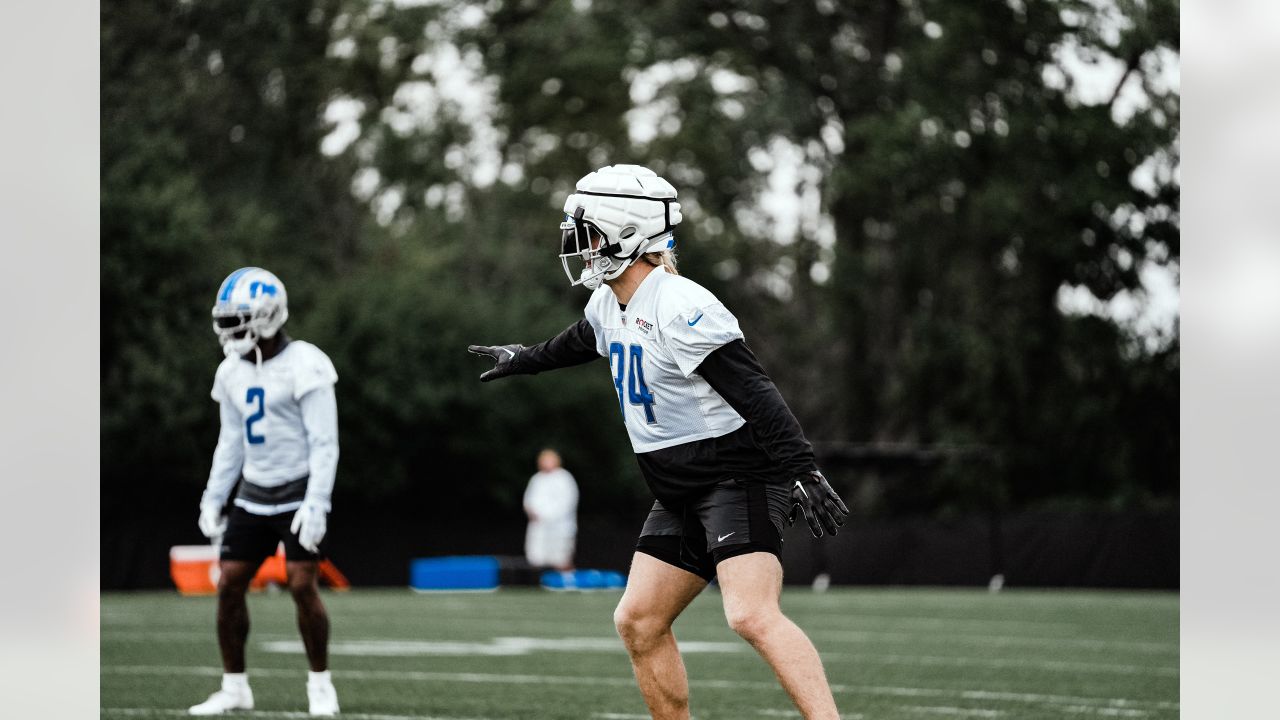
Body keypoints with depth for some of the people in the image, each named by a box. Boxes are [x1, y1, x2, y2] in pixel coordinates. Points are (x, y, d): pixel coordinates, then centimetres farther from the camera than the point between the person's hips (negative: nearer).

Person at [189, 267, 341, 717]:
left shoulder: (304, 367, -15)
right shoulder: (233, 372, 7)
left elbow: (324, 444, -17)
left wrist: (316, 506, -22)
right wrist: (212, 499, 12)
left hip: (298, 491, -7)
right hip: (253, 494, 7)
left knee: (302, 586, -13)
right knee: (228, 585, 1)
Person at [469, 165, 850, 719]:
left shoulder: (682, 309, -20)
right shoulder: (609, 305, 9)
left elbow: (755, 395, -25)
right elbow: (583, 341, 35)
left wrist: (802, 471, -31)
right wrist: (524, 359, 51)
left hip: (738, 479, -10)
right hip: (681, 496, 10)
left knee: (752, 616, -25)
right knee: (638, 621, 8)